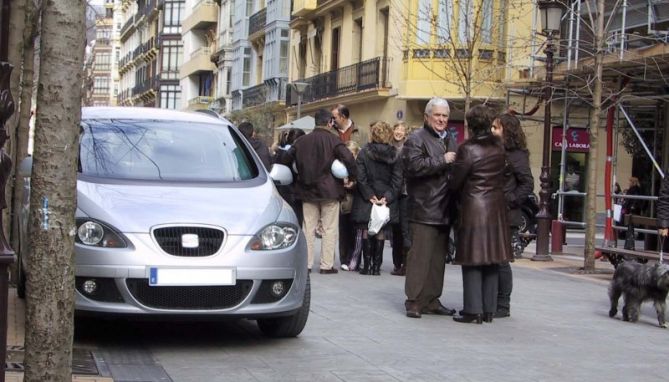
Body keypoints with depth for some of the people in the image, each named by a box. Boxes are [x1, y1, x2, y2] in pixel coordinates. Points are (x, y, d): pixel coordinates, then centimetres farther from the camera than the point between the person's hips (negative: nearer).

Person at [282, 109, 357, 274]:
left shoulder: (302, 141, 5)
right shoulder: (333, 140, -9)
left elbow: (287, 159, 9)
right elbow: (348, 158, -20)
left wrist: (296, 178, 21)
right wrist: (352, 178, -7)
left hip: (307, 191, 4)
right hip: (329, 191, -4)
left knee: (308, 228, 9)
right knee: (329, 229, 2)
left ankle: (306, 263, 10)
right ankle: (326, 265, 1)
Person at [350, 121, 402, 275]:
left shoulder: (364, 153, -7)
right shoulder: (394, 154, -2)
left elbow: (361, 178, -11)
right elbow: (397, 180, -6)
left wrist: (369, 196, -8)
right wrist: (387, 197, -6)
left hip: (366, 200, -1)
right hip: (386, 199, 1)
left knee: (366, 231, 7)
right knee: (381, 233, 7)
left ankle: (367, 265, 5)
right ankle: (376, 266, 7)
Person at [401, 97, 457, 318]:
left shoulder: (449, 141, 21)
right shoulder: (416, 140, -4)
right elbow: (414, 166, -20)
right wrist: (442, 161, -16)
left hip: (443, 211, 8)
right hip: (424, 210, -8)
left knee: (438, 258, 10)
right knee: (420, 256, -8)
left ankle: (432, 300, 17)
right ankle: (414, 301, -3)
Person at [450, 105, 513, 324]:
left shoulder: (468, 149, -12)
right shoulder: (499, 148, 4)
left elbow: (455, 182, -8)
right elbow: (502, 176, 9)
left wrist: (460, 197, 11)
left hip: (473, 208, -5)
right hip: (496, 209, 5)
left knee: (473, 261, 1)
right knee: (492, 261, 10)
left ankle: (473, 310, 0)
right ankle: (489, 310, 14)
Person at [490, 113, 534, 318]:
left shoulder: (516, 155, -7)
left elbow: (527, 184, -10)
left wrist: (509, 201, -15)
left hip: (506, 217, -7)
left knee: (501, 261, -2)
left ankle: (503, 305, 7)